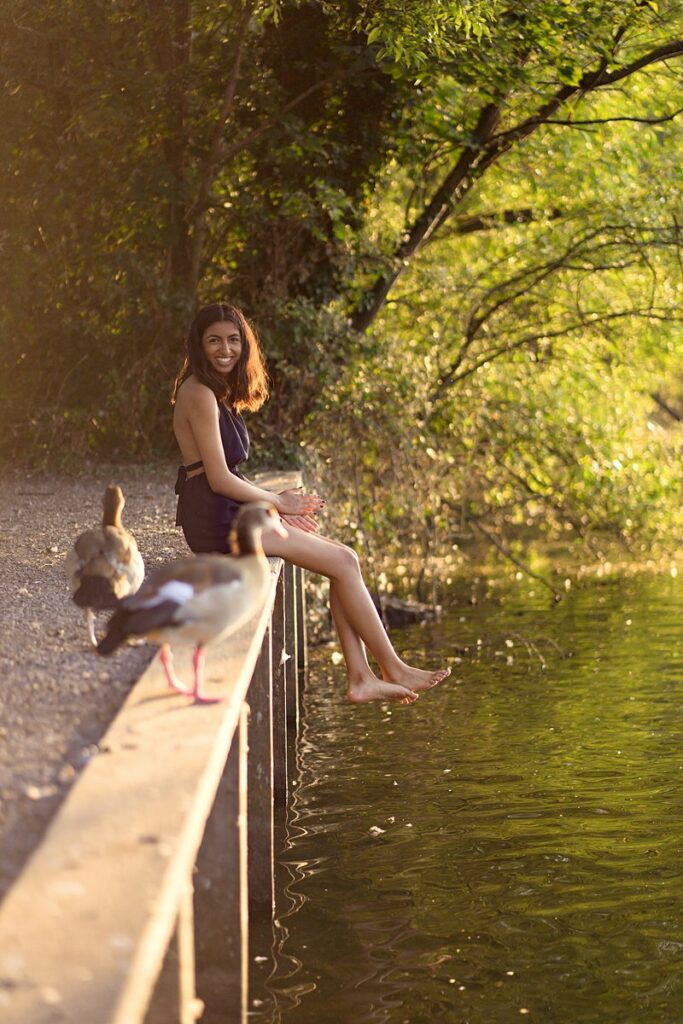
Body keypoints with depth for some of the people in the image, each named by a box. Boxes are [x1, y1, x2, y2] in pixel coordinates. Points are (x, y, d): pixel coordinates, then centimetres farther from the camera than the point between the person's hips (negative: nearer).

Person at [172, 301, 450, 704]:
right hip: (216, 520, -10)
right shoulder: (199, 394, -14)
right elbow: (219, 480, -17)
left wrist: (278, 500, 4)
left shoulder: (214, 392, 17)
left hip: (229, 515, 10)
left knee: (343, 559, 4)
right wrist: (277, 501, -4)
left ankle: (361, 678, -1)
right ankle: (394, 670, 2)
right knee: (344, 562, -8)